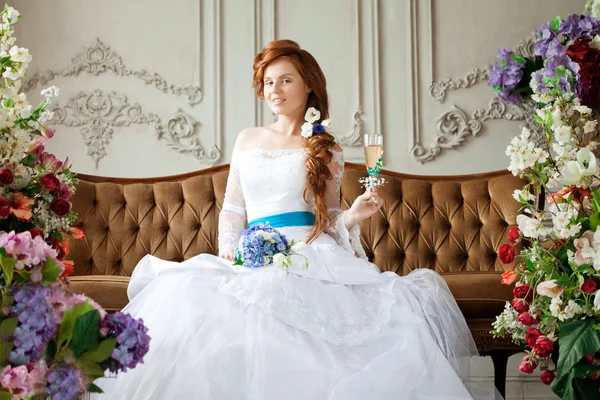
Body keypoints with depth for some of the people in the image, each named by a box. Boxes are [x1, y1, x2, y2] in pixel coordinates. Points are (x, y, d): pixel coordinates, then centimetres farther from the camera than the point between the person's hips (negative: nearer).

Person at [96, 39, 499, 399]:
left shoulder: (327, 151, 14)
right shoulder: (248, 140, 20)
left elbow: (330, 221, 13)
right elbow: (232, 207, 19)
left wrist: (354, 214, -8)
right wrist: (229, 248, 2)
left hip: (314, 255, -1)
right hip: (255, 261, 1)